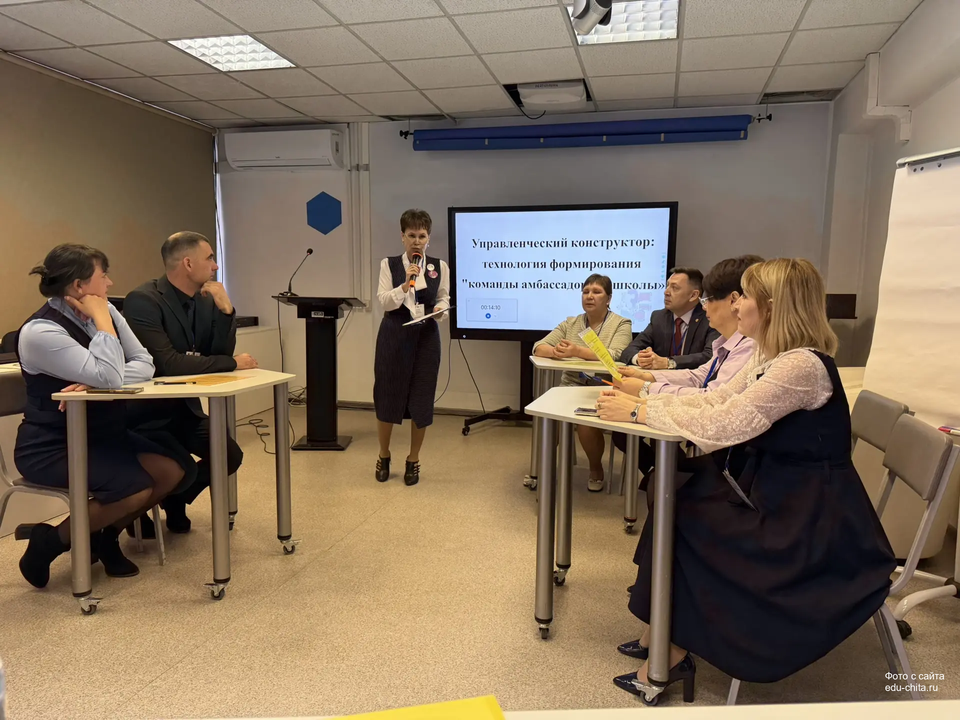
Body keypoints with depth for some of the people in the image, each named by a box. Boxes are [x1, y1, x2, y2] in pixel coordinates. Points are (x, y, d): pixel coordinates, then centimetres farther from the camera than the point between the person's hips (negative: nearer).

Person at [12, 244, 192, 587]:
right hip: (52, 447, -7)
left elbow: (144, 364, -6)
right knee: (135, 488, -26)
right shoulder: (40, 331, -20)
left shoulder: (105, 310, 2)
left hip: (101, 434, 7)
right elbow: (110, 377, -30)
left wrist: (95, 384, -22)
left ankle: (105, 535, 12)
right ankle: (50, 538, 1)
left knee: (173, 469, -11)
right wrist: (101, 320, -21)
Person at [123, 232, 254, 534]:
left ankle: (174, 503, 22)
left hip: (185, 407, 7)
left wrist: (225, 310, -18)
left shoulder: (205, 301, 2)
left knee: (231, 455, -7)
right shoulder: (143, 301, -22)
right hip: (147, 413, -7)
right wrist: (234, 363, -23)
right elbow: (168, 364, -31)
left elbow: (220, 354, -3)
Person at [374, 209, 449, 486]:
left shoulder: (439, 267, 4)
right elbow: (383, 301, -7)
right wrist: (405, 285, -22)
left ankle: (413, 461, 22)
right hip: (394, 335, -1)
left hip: (426, 337, 1)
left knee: (421, 398, 4)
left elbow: (444, 299, 10)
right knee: (388, 395, 5)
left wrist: (440, 310, -13)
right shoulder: (389, 264, 1)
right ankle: (384, 456, 28)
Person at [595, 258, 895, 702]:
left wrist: (640, 411, -21)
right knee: (673, 503, -3)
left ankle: (673, 653, 6)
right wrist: (645, 394, -3)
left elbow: (721, 425, -29)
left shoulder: (802, 365, -24)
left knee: (681, 523, -11)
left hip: (809, 514, -9)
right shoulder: (774, 358, 7)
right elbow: (714, 400, 8)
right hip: (776, 489, 9)